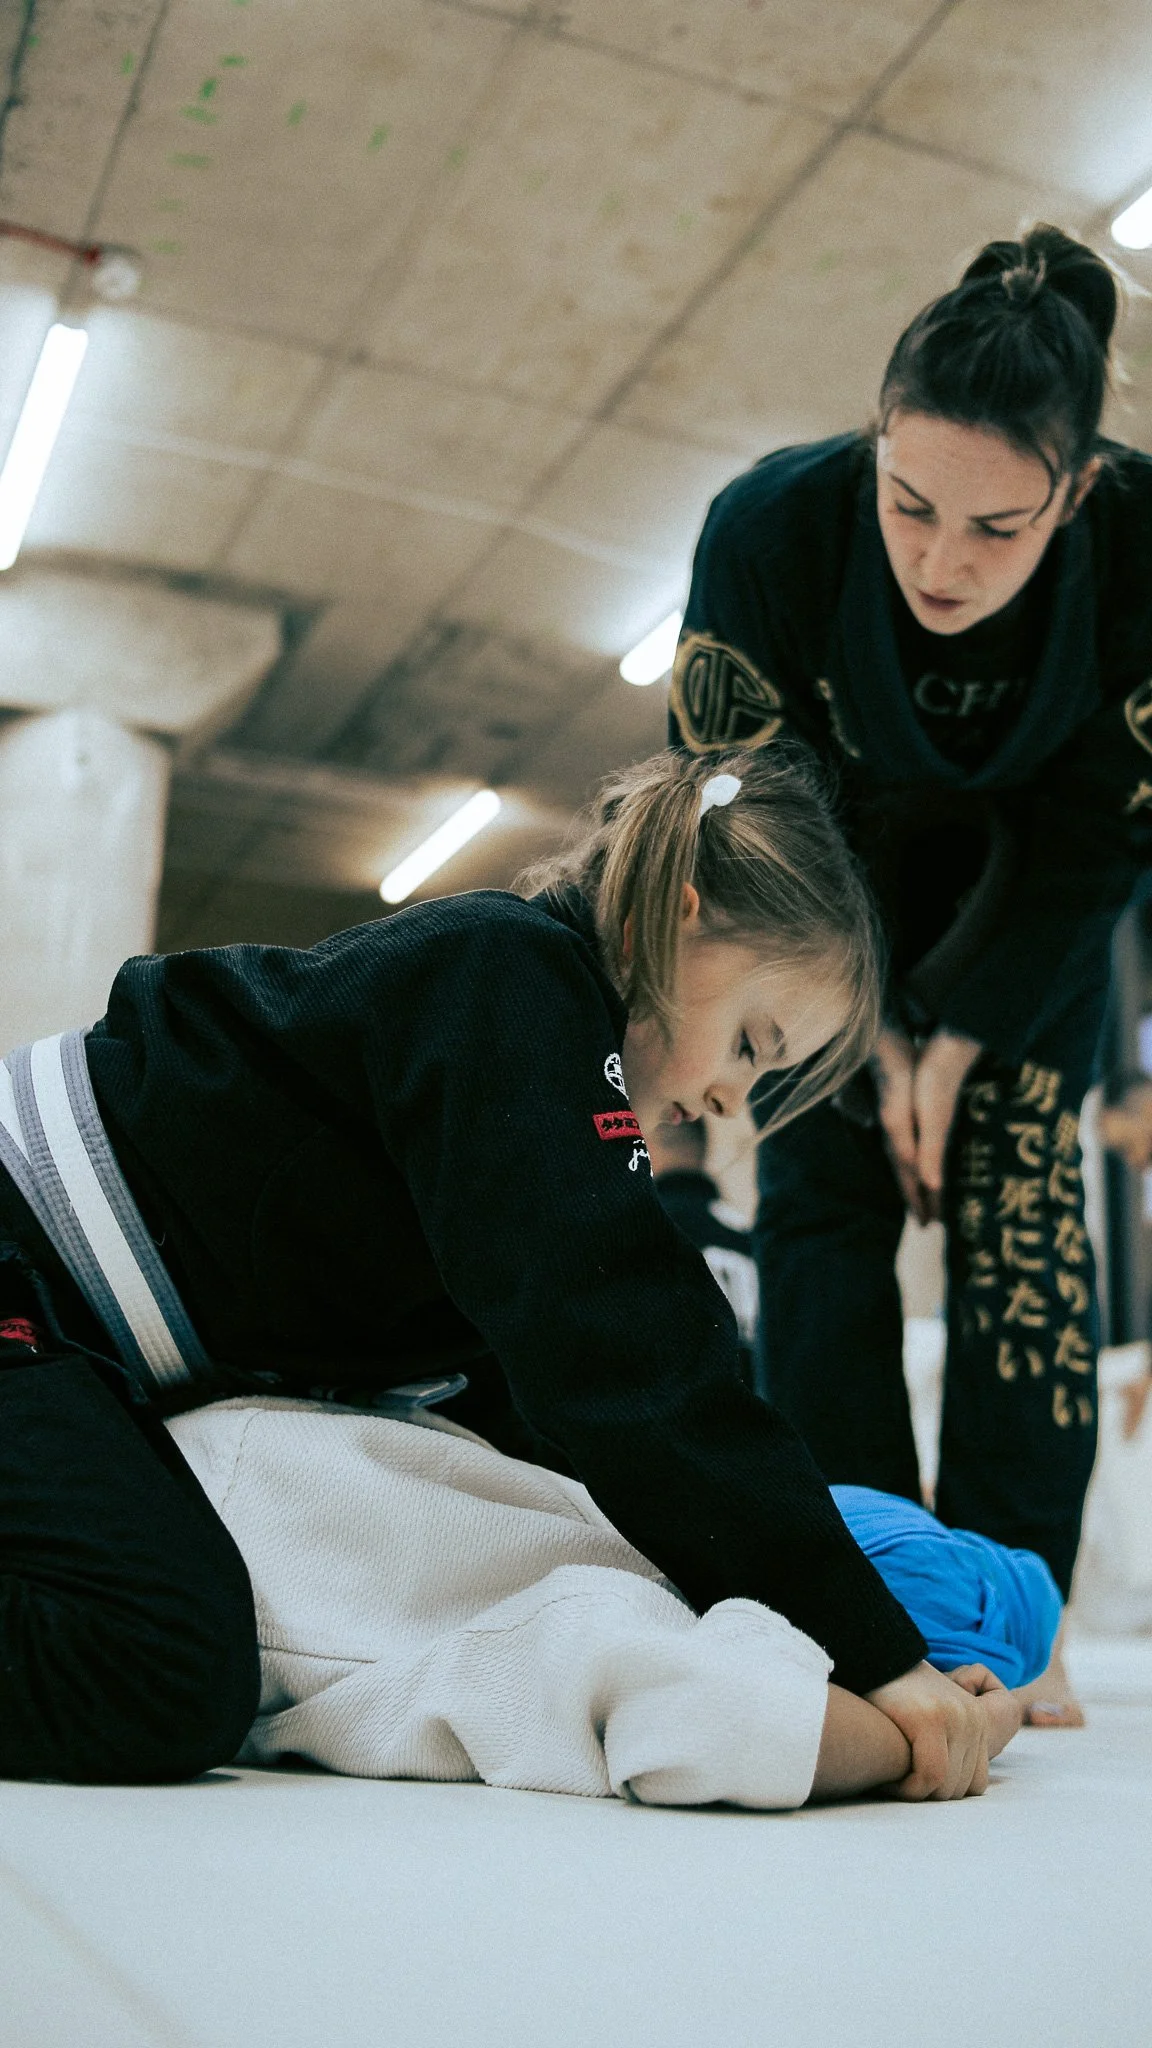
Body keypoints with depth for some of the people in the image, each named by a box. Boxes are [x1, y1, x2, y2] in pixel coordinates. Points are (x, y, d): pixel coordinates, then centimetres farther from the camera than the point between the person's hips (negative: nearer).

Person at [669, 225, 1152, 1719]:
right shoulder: (769, 526, -33)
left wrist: (955, 1044, -18)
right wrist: (873, 1042, -18)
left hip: (1022, 884, 0)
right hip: (832, 872, 0)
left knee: (1017, 1185, -11)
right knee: (827, 1186, -9)